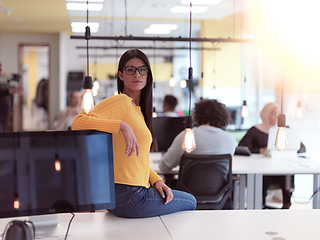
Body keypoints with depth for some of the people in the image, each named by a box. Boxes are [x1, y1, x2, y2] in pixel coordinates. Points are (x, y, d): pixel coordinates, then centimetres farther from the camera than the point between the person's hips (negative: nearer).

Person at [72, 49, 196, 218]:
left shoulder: (138, 108, 15)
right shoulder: (121, 101, -14)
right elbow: (78, 122, -27)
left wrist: (156, 181, 6)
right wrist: (122, 126, -32)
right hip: (128, 196, -9)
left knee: (189, 200, 26)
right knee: (190, 202, 10)